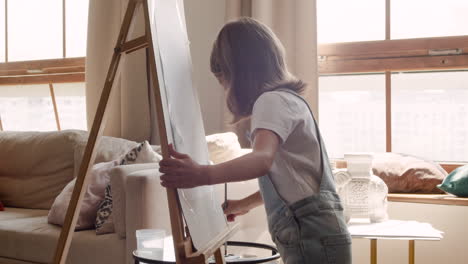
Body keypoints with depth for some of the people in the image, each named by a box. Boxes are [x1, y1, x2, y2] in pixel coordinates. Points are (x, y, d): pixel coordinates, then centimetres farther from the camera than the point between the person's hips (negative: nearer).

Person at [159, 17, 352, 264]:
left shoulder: (273, 100, -13)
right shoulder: (288, 98, 17)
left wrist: (202, 174, -48)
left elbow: (263, 159, -34)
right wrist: (245, 203, 32)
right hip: (314, 238, 10)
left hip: (314, 240, -10)